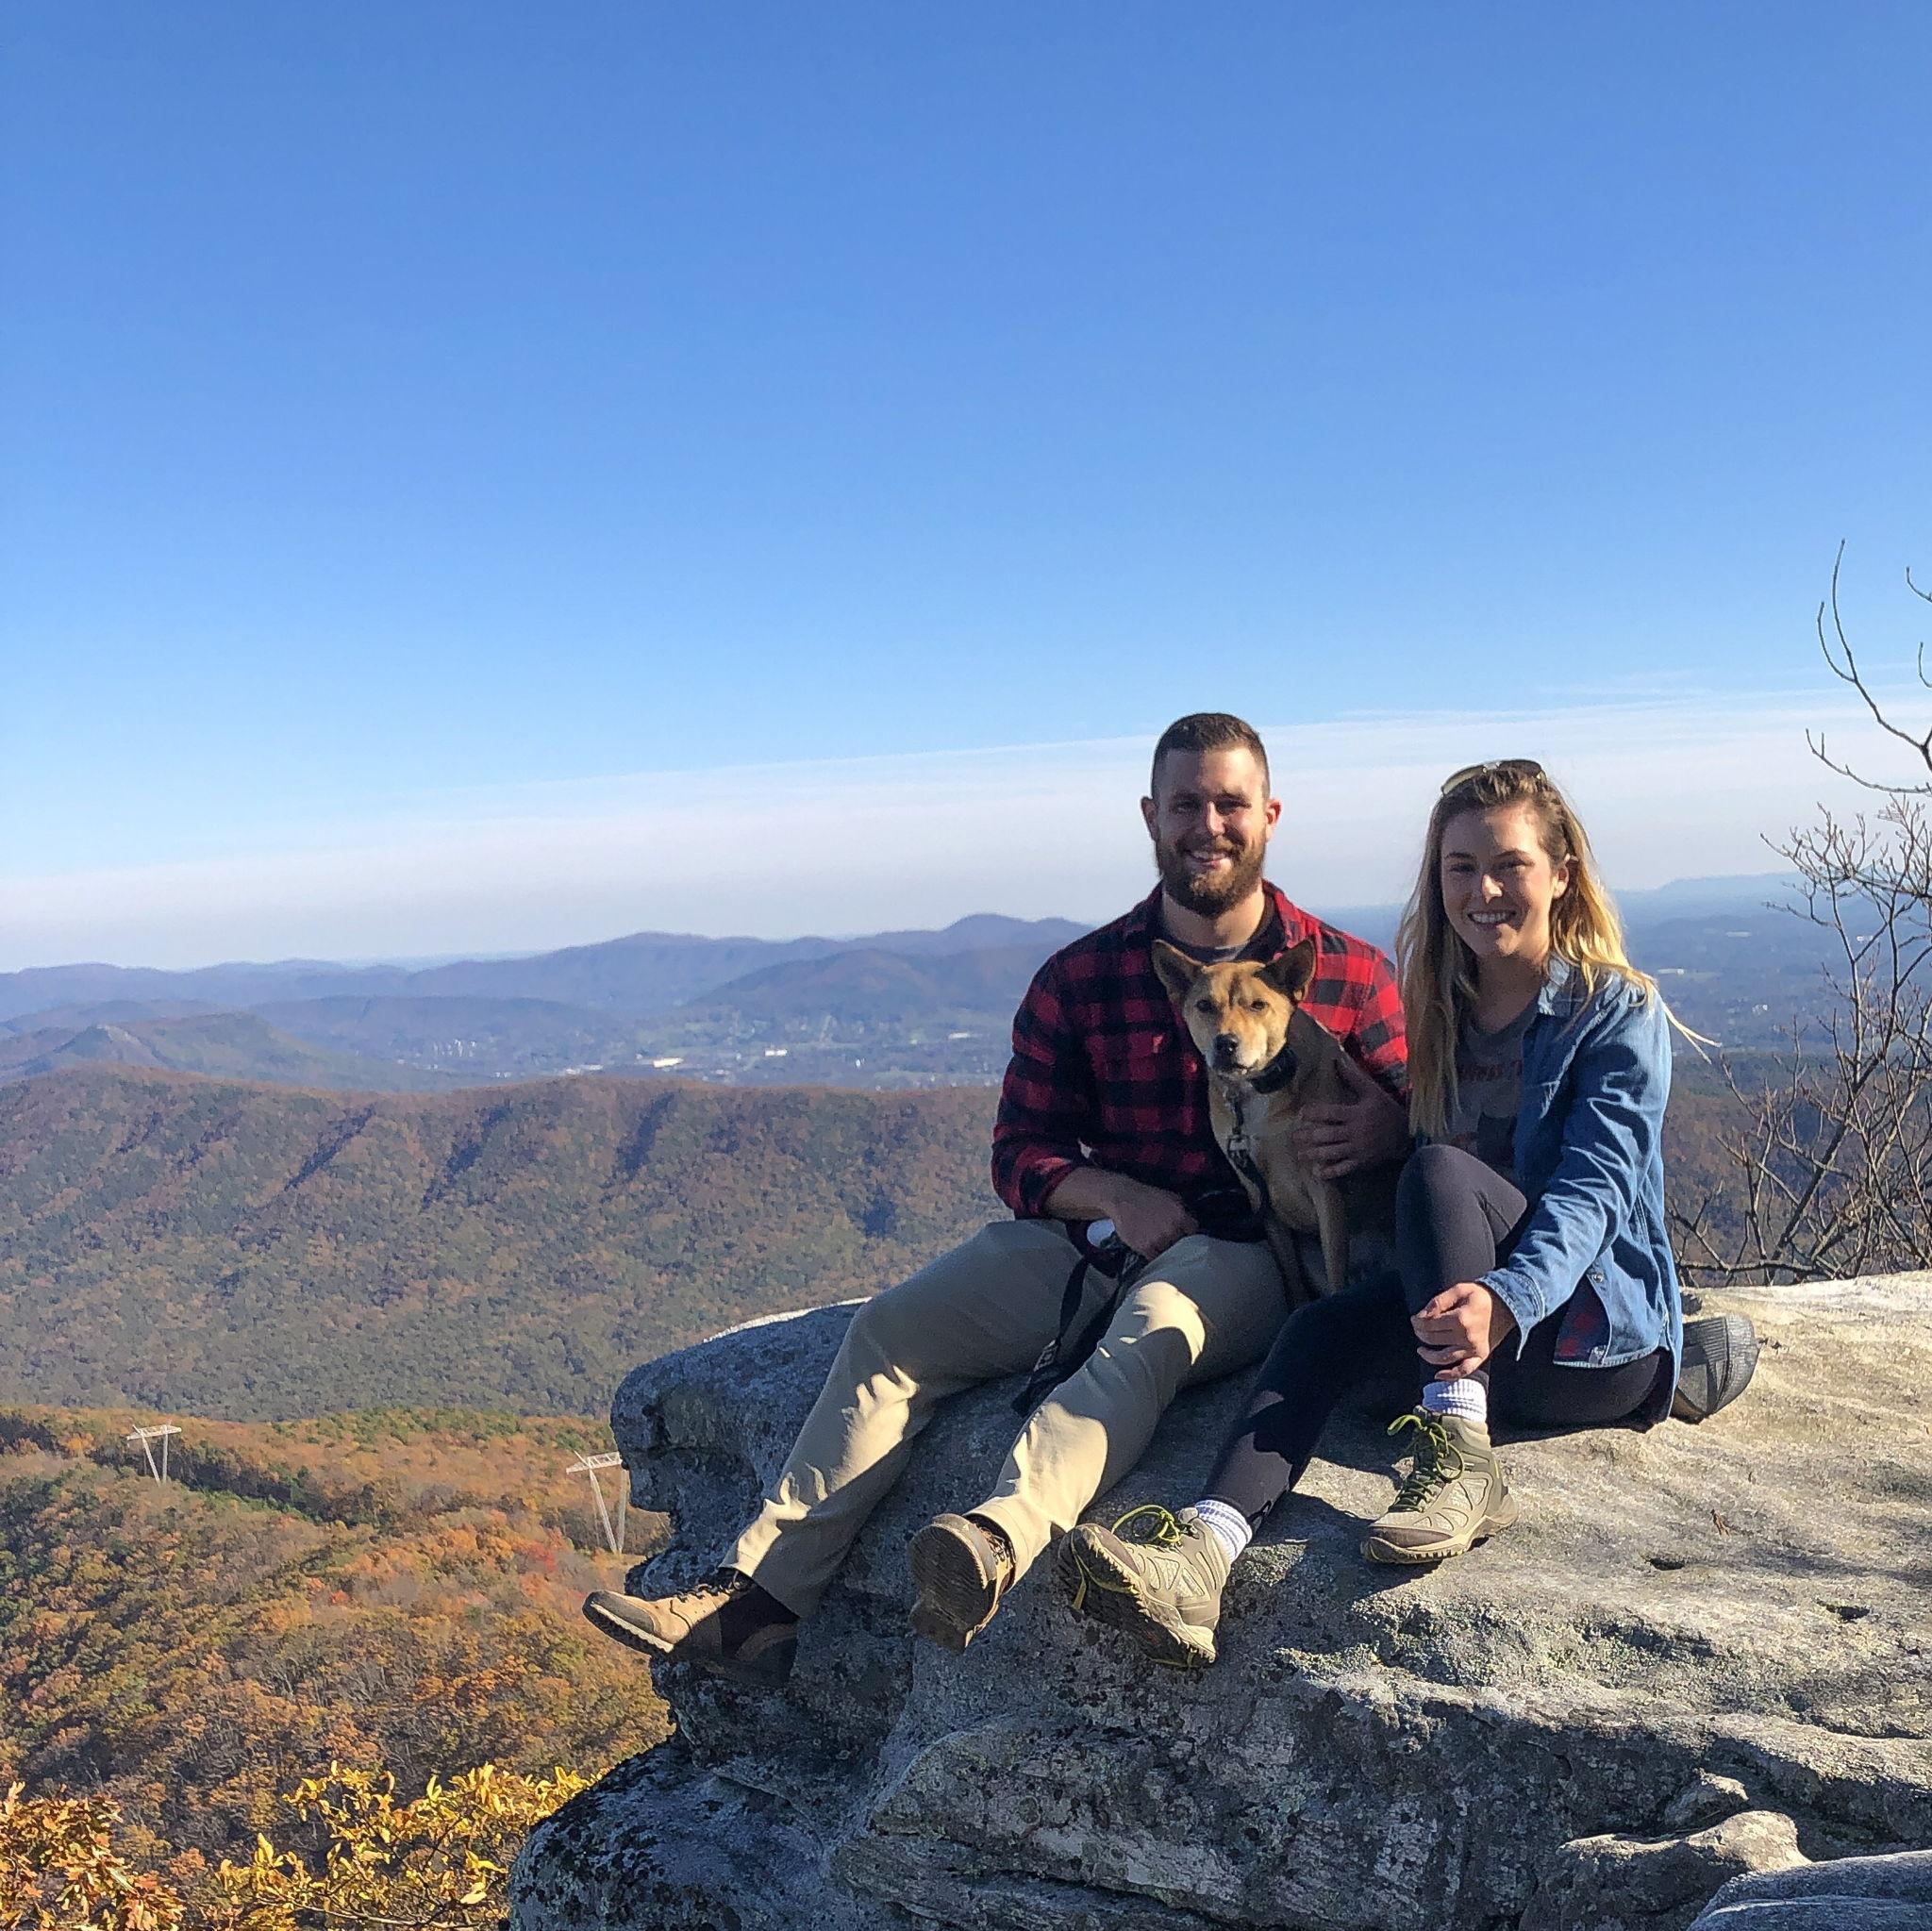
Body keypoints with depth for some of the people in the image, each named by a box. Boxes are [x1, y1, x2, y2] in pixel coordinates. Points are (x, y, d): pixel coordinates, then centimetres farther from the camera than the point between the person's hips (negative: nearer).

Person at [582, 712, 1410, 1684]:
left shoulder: (1348, 973, 1)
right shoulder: (1077, 979, 6)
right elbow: (1021, 1152, 7)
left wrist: (1384, 1127, -20)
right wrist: (1116, 1196, -14)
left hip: (1257, 1251, -3)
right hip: (1105, 1234, 4)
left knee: (1152, 1326, -38)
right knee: (895, 1324, -13)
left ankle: (997, 1542, -61)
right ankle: (755, 1601, -18)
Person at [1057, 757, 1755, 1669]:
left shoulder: (1619, 1010, -3)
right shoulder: (1440, 1013, 13)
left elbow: (1596, 1188, -18)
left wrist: (1505, 1301, -36)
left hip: (1598, 1332, -4)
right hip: (1479, 1333, 4)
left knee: (1440, 1173, -29)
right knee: (1324, 1323, -28)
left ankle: (1461, 1460, -37)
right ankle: (1205, 1550, -49)